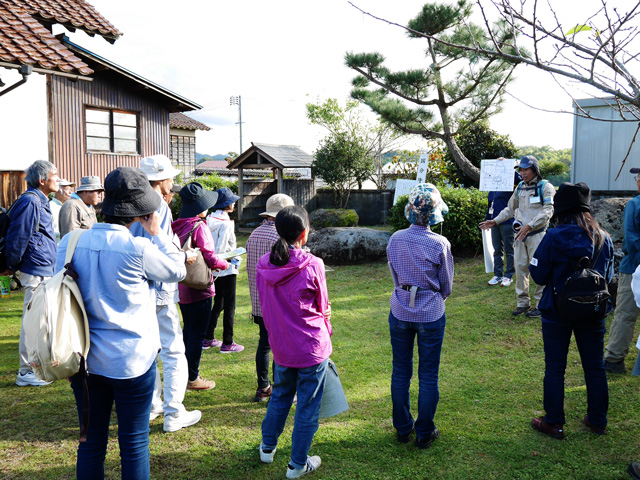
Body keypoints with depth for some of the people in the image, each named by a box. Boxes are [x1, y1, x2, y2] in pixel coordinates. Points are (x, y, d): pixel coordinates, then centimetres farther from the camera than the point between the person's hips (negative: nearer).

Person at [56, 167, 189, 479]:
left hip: (86, 359, 5)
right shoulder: (139, 248, -18)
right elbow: (177, 271, 0)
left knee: (91, 442, 17)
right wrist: (156, 233, 6)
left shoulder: (71, 242, -3)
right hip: (132, 359, -4)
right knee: (134, 444, 10)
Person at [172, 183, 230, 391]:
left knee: (188, 330, 20)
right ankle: (193, 379, 11)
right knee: (197, 334, 3)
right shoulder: (199, 227, -18)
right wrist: (224, 264, 0)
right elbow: (209, 257, -20)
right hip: (198, 288, -8)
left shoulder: (177, 225, 4)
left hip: (181, 287, 8)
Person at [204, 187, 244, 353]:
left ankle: (208, 339, 23)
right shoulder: (226, 223, -19)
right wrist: (234, 258, -9)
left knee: (218, 303, 19)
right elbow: (221, 249, -23)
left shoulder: (210, 220, 5)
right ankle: (227, 343, 7)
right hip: (226, 269, -8)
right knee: (229, 305, 1)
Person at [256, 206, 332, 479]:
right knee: (308, 405, 10)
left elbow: (266, 306, 6)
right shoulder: (312, 265, -18)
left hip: (280, 345, 5)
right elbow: (322, 307, -4)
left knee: (280, 396, 26)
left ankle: (267, 448, 41)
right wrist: (325, 332, 13)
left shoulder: (263, 265, -4)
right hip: (312, 348, -5)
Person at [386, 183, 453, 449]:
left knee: (401, 372, 15)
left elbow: (395, 276, 6)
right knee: (428, 375, 10)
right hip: (431, 315, -3)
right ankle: (424, 433, 20)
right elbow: (446, 285, -2)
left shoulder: (395, 240, -6)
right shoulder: (440, 244, -15)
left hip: (400, 312, 3)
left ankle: (402, 428, 28)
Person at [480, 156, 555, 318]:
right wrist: (494, 221, 12)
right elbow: (510, 209, 24)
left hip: (537, 234, -6)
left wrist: (529, 226, -25)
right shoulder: (520, 187, 15)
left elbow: (547, 212, -15)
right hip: (520, 233, 6)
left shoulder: (546, 187, -5)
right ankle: (523, 302, 16)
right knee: (520, 268, 6)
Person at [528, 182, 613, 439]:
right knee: (595, 367, 16)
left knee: (555, 369, 8)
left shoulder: (555, 238, -17)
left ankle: (554, 423, 17)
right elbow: (608, 276, 9)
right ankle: (598, 420, 29)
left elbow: (538, 275, -11)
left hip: (558, 312, -4)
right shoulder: (603, 238, -2)